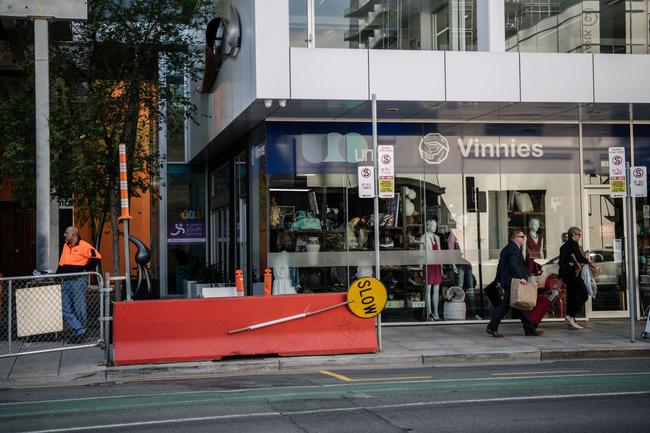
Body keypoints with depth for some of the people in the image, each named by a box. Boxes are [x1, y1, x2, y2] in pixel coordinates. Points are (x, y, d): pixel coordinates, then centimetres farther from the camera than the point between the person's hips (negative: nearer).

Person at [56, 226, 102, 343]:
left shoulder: (83, 246, -9)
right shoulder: (66, 246, 15)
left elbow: (96, 257, -15)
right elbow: (61, 264, 22)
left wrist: (85, 269, -10)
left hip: (78, 281, -8)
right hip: (66, 281, 8)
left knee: (79, 308, 0)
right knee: (66, 309, 2)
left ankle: (81, 332, 9)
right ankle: (78, 331, 3)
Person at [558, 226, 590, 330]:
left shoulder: (564, 245, 17)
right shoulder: (573, 244, -9)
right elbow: (580, 258, -16)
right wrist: (587, 260, 3)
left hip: (565, 274, 9)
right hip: (572, 274, -9)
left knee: (572, 297, 9)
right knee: (584, 295, -5)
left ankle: (571, 322, 8)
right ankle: (570, 315, -12)